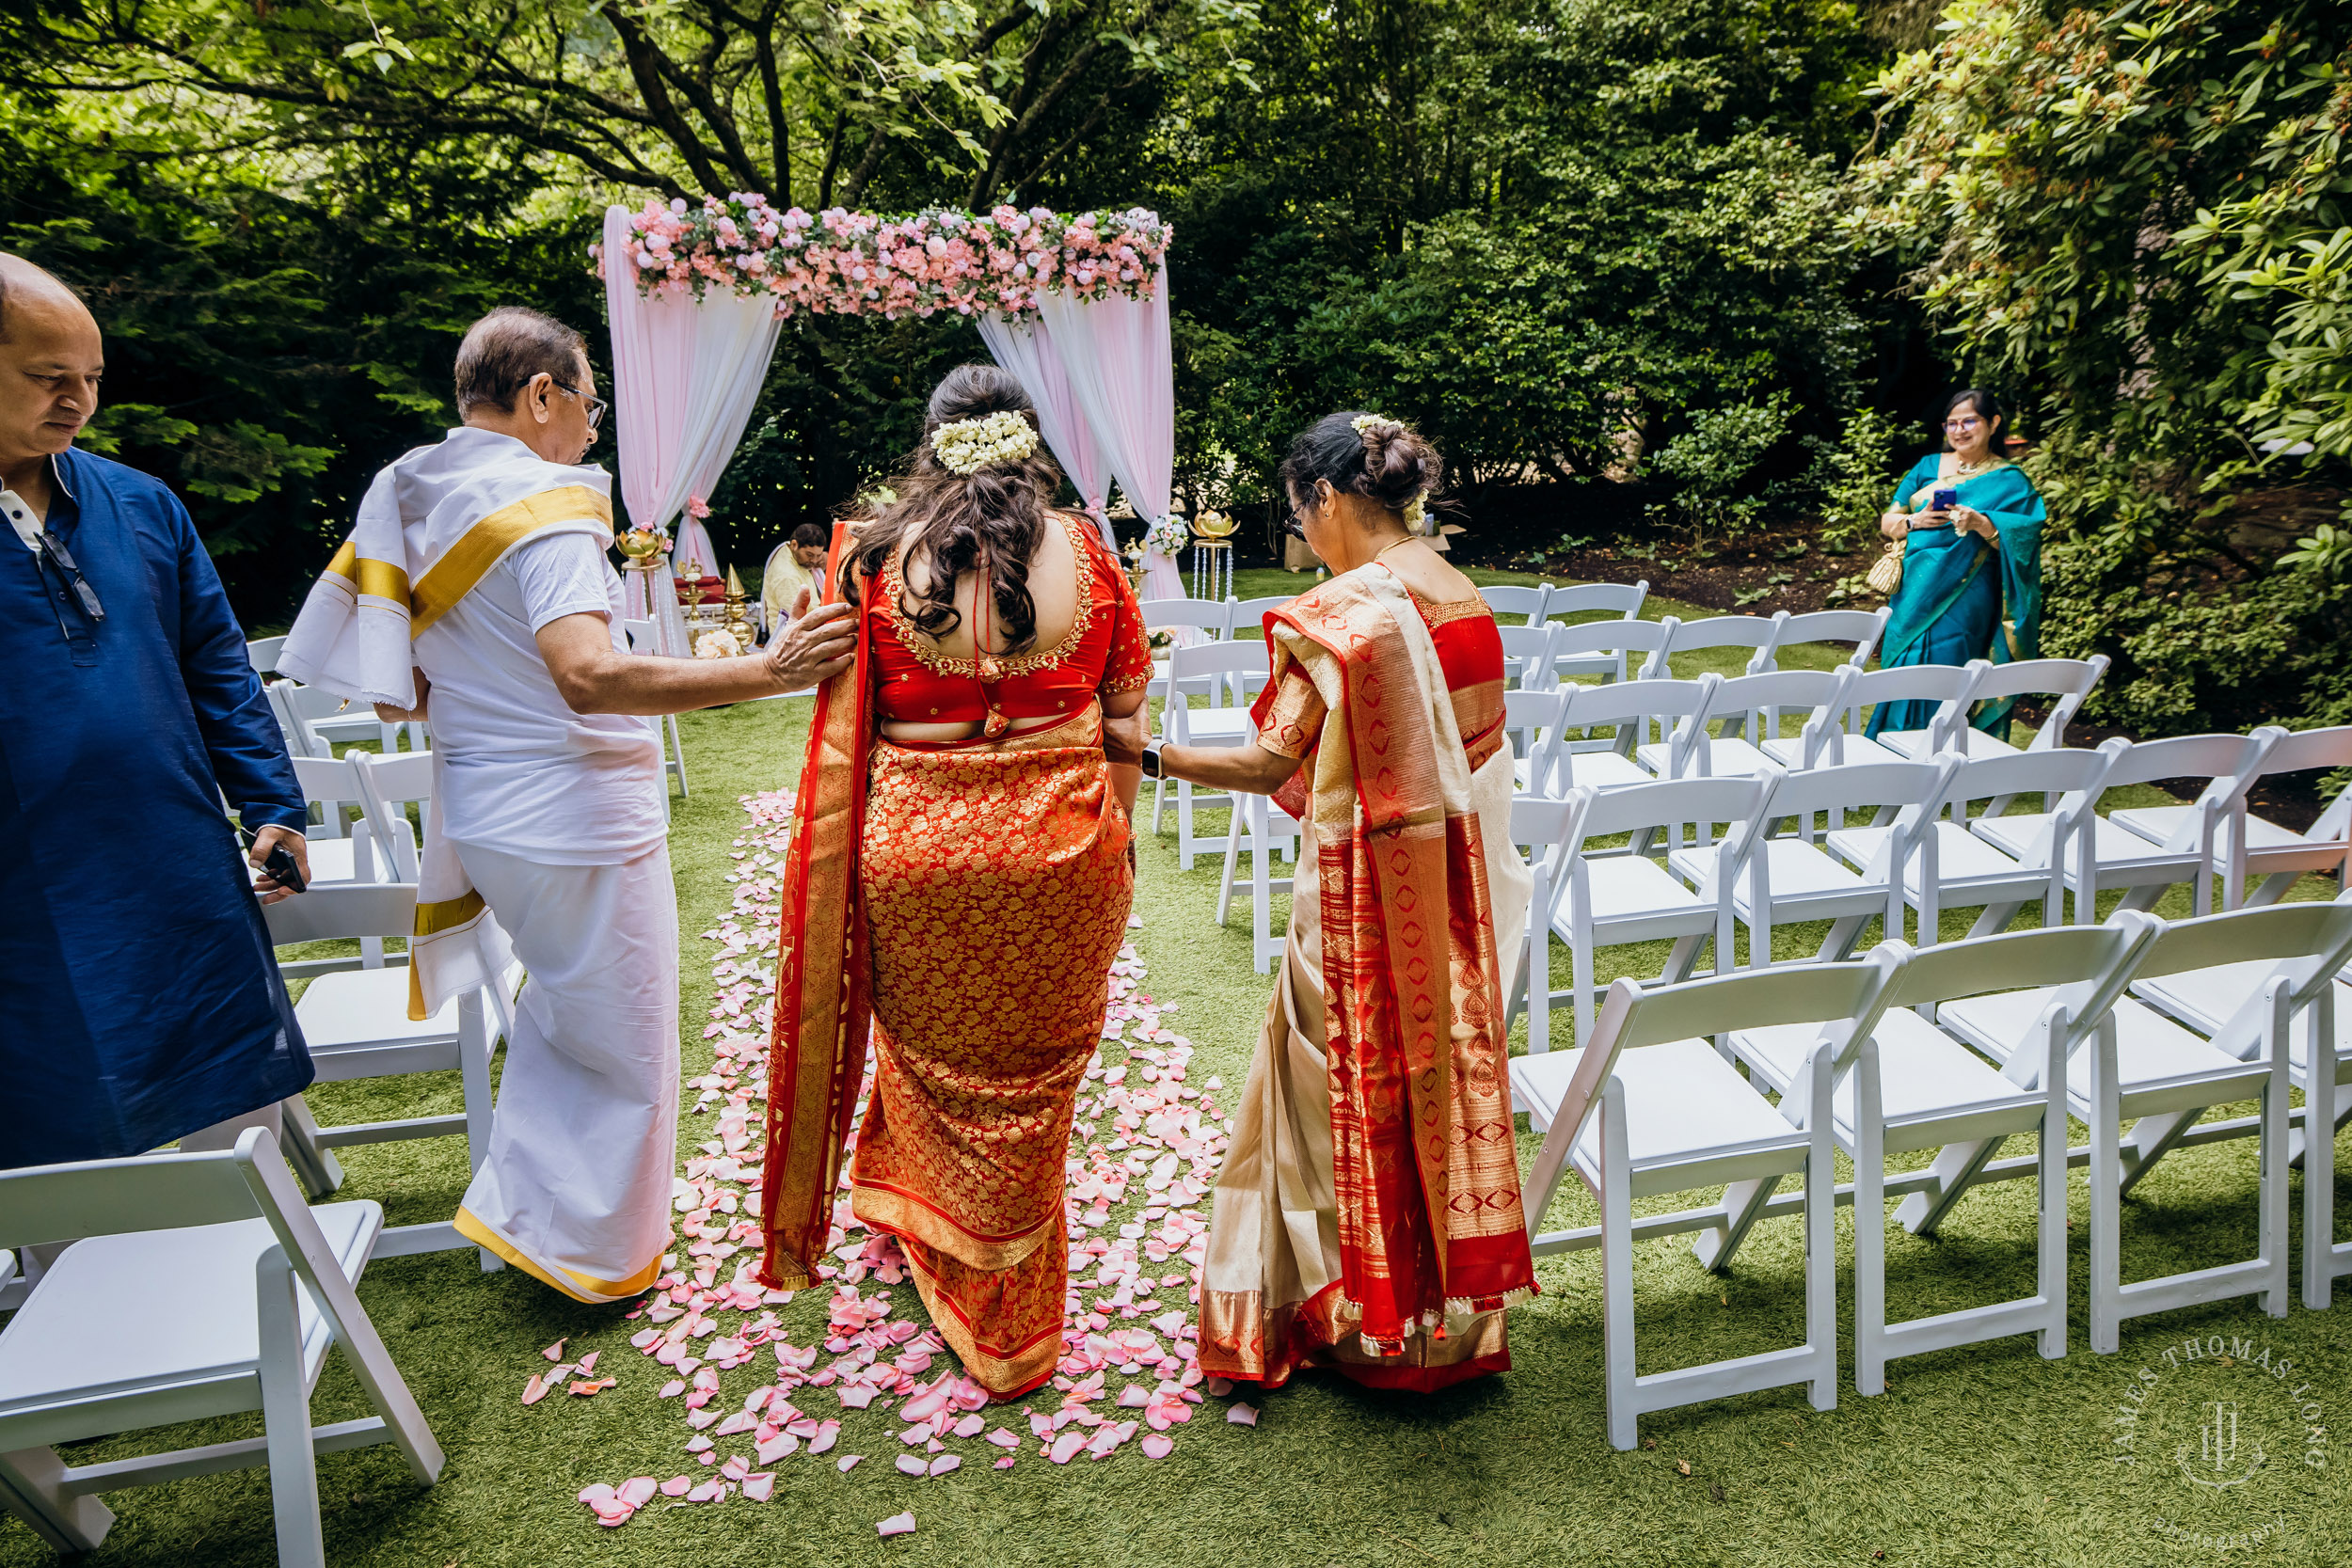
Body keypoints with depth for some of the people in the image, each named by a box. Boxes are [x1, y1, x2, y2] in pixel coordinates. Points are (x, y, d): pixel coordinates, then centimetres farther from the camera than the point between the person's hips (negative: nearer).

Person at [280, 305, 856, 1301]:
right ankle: (593, 1256, 23)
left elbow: (398, 692, 12)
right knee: (621, 1048, 9)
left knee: (560, 1014, 27)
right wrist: (766, 673, -37)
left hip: (479, 807, 9)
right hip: (575, 818, -9)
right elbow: (587, 676, -34)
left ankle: (524, 1210, 39)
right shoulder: (543, 501, -19)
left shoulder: (403, 501, 7)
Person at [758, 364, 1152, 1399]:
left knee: (930, 1053, 21)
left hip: (915, 856, -1)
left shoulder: (874, 560, -6)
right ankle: (1016, 1331, 30)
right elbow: (1124, 722, 2)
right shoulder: (1087, 555, -2)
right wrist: (1114, 834, 14)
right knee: (1029, 1085, 15)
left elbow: (842, 736, -3)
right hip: (1059, 851, 1)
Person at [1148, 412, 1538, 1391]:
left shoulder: (1336, 615, -20)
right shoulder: (1465, 600, 3)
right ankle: (1452, 1314, 34)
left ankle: (1360, 1319, 27)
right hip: (1450, 881, 7)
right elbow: (1473, 749, 10)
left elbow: (1269, 766, -18)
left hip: (1363, 890, -7)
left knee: (1351, 1091, 10)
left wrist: (1147, 756, -8)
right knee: (1441, 1071, 18)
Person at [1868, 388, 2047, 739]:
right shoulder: (1928, 467, 14)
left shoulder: (2009, 481, 3)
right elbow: (1887, 523, 12)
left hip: (1966, 602, -4)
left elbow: (2023, 541, -6)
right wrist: (1916, 520, -9)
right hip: (1915, 596, 4)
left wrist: (1982, 523, -21)